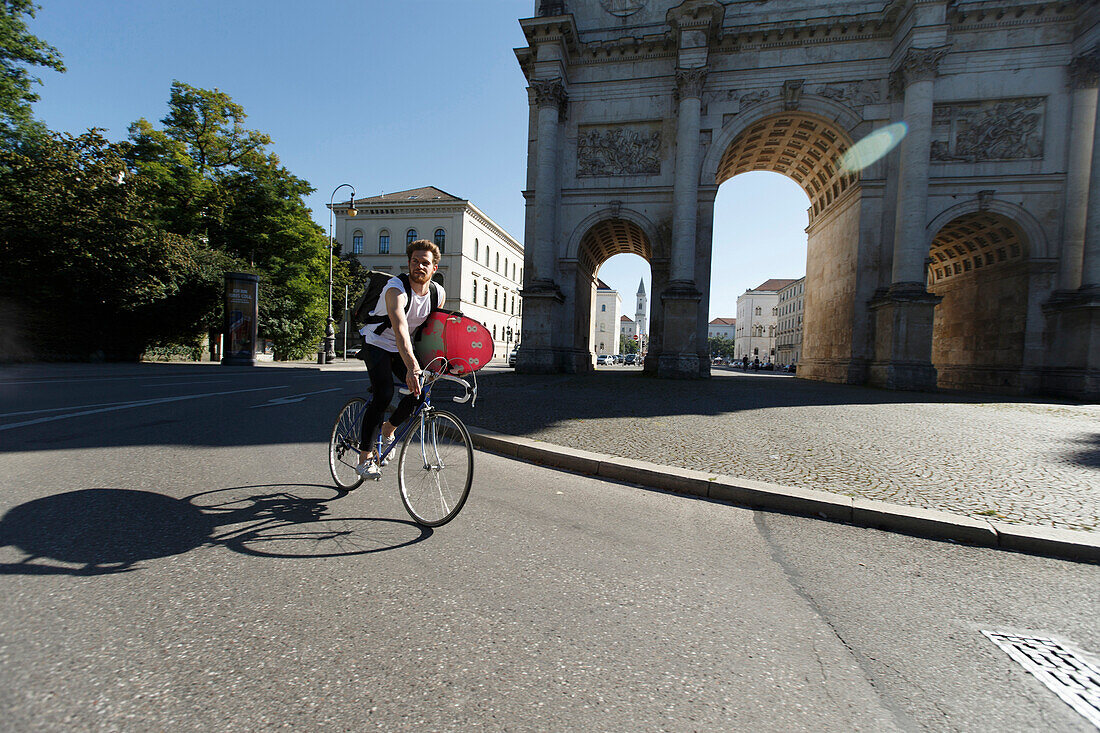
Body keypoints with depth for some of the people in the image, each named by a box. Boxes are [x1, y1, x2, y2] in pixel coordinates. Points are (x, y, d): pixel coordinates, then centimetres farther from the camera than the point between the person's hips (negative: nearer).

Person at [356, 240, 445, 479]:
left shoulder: (439, 294, -10)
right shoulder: (396, 289, -29)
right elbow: (400, 328, -46)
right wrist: (412, 366, -59)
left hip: (403, 348, 5)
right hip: (377, 342, -5)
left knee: (420, 391, -12)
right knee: (384, 395, -22)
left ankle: (388, 429, 16)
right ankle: (364, 459, -9)